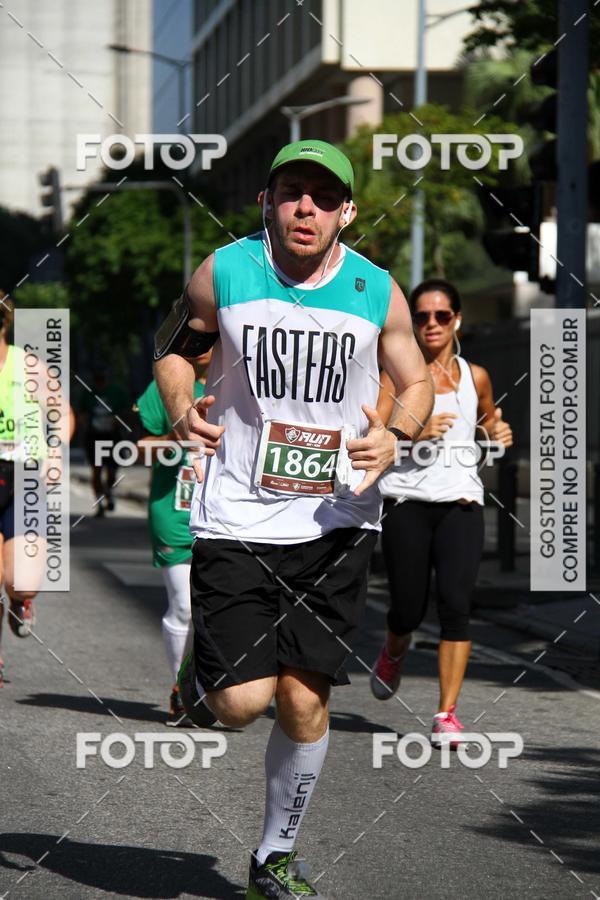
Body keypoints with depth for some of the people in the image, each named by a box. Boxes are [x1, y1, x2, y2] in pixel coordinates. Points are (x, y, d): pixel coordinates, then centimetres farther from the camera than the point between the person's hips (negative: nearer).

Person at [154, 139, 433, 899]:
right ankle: (201, 675, 28)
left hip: (336, 518, 1)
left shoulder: (377, 293, -1)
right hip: (237, 517, -1)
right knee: (242, 702, -10)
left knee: (305, 700, 2)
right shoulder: (223, 273, -4)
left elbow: (417, 382, 13)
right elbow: (174, 344, 13)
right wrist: (181, 406, -8)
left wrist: (395, 436, -8)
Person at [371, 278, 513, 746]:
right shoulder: (396, 375, 2)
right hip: (407, 501, -1)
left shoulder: (475, 377, 11)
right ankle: (394, 653, 40)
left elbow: (486, 420, 30)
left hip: (461, 502, 1)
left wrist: (498, 433, 7)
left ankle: (447, 715, -11)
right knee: (408, 608, 2)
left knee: (455, 603, -14)